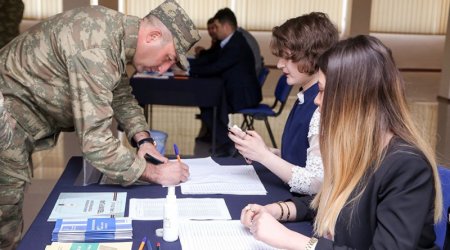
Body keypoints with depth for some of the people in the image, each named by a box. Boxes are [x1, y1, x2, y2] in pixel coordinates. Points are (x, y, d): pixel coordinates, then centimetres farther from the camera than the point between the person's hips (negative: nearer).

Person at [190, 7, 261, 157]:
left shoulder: (237, 45, -22)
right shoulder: (231, 42, 7)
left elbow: (214, 69, -26)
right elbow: (210, 59, 12)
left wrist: (189, 70, -16)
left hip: (243, 95, -9)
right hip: (234, 90, 9)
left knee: (207, 108, -12)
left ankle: (227, 144, -2)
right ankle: (215, 134, 23)